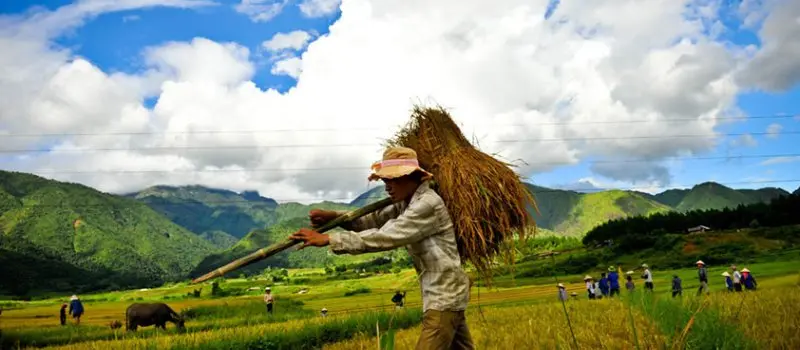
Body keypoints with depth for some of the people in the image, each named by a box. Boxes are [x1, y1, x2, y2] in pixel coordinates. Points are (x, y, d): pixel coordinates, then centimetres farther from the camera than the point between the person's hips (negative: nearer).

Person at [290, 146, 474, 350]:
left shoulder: (427, 204, -22)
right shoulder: (406, 203, 10)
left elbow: (385, 237, -28)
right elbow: (375, 220, 5)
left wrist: (328, 239, -29)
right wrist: (334, 216, -12)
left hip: (444, 294, -10)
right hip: (443, 292, 10)